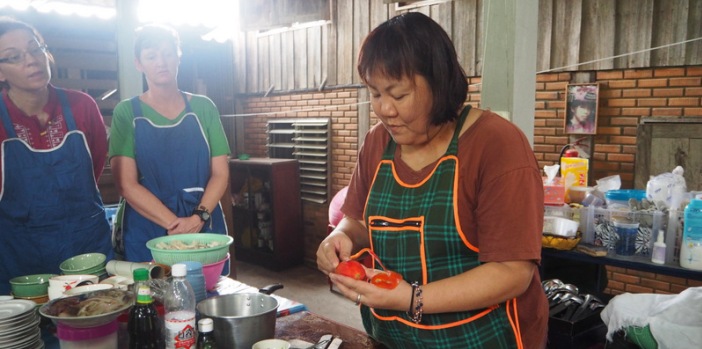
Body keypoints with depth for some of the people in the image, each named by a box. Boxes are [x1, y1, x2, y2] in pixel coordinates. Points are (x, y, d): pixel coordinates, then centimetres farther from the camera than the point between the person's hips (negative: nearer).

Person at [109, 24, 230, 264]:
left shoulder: (203, 108, 5)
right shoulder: (127, 112, 0)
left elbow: (220, 173, 1)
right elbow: (127, 184, -8)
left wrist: (199, 218, -14)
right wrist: (174, 224, -17)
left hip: (204, 228, 2)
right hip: (146, 232, -1)